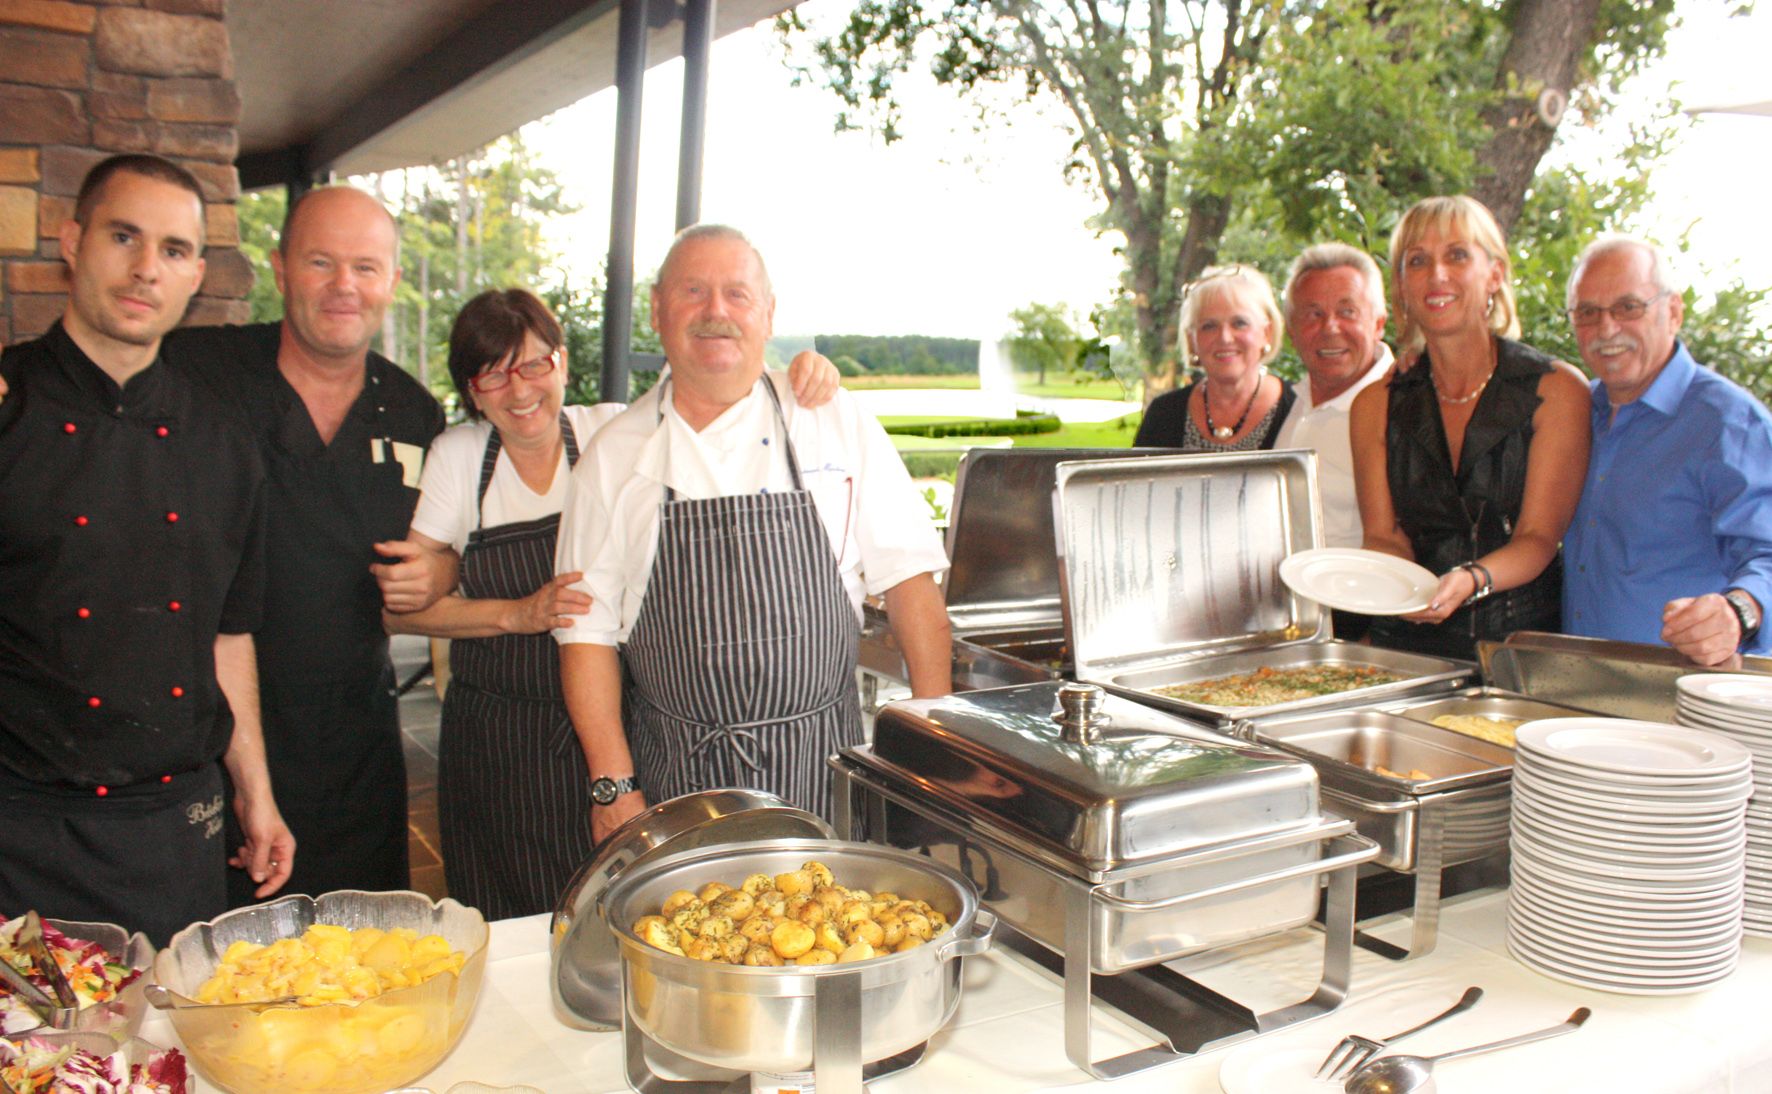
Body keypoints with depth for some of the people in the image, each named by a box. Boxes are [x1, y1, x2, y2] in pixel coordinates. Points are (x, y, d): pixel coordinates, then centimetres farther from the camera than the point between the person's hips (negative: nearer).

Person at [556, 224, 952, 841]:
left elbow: (909, 580, 0)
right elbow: (587, 629, 3)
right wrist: (613, 787, -3)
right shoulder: (614, 456, 1)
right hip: (677, 778, 1)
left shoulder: (838, 423, 0)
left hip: (820, 766, 0)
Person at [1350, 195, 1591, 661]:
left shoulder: (1556, 390, 1)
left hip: (1526, 644, -1)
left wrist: (1471, 580, -24)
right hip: (1411, 647, 2)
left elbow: (1539, 538, -5)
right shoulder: (1376, 405, 9)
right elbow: (1383, 533, 6)